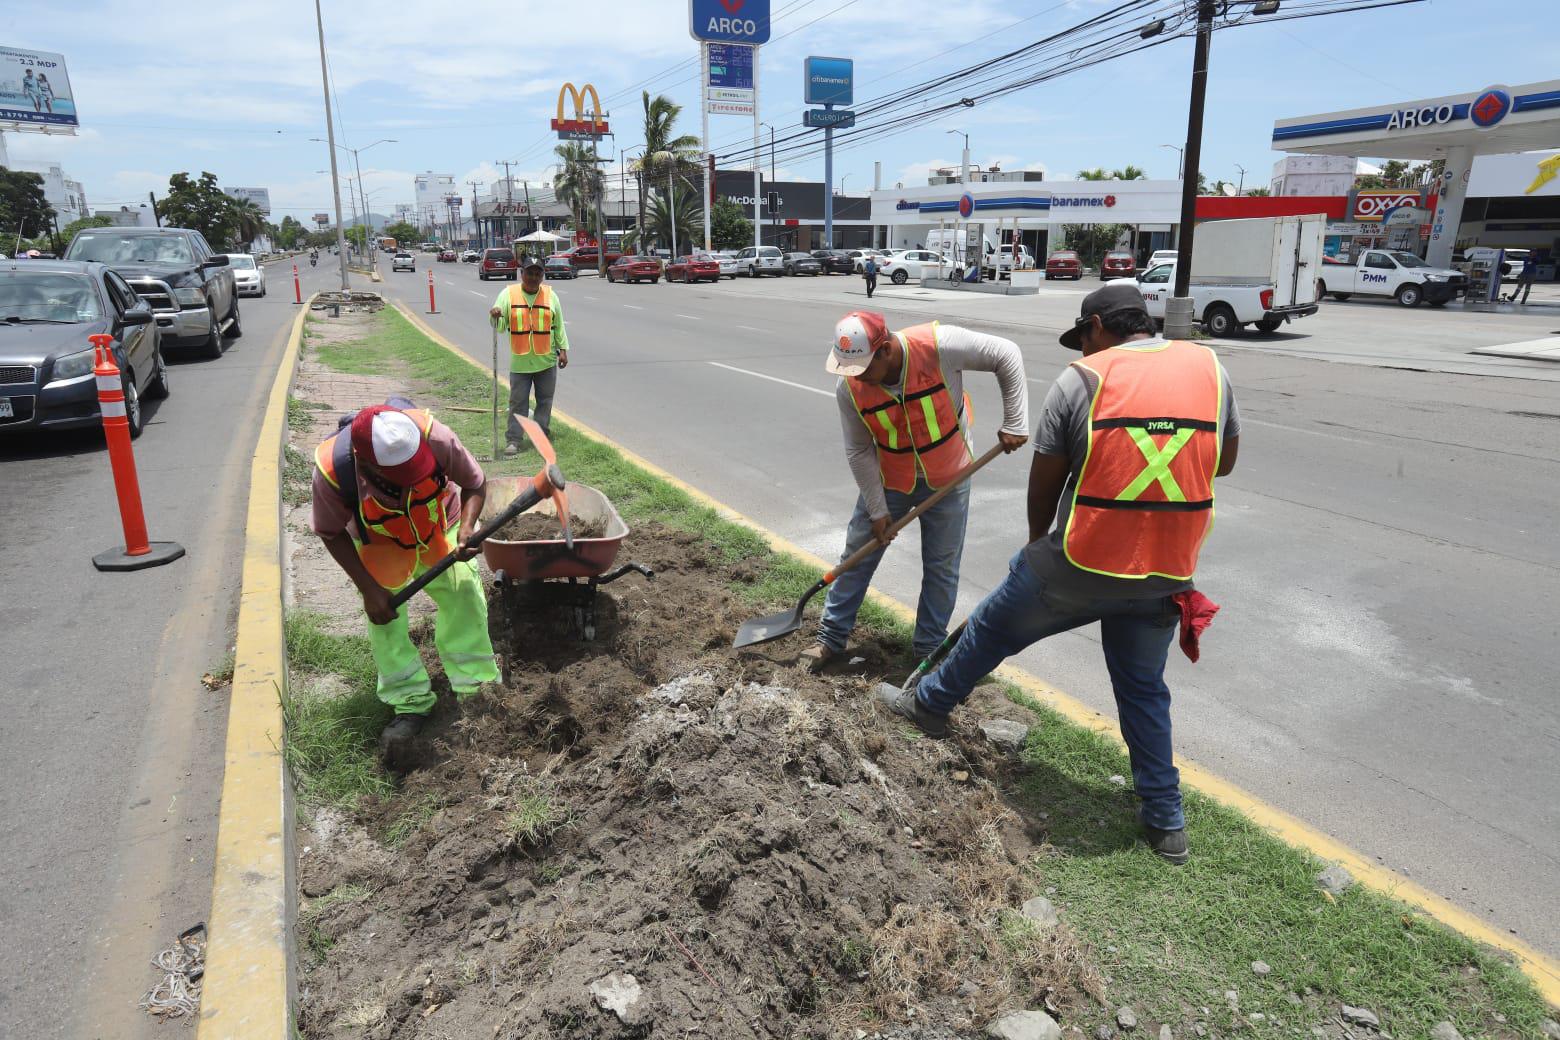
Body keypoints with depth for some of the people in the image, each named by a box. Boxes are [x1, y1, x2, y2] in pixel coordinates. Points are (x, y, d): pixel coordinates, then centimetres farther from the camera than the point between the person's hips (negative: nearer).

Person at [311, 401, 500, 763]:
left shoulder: (435, 437, -41)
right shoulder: (332, 472, -38)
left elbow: (475, 485, -20)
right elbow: (332, 534, -16)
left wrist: (467, 528, -40)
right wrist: (369, 590, -20)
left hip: (441, 525, 1)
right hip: (378, 541, 0)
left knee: (463, 592, -5)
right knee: (385, 617, -2)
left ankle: (476, 688, 10)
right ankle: (410, 704, 12)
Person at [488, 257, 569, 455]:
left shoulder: (550, 295, 3)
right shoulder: (508, 294, -1)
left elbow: (559, 324, 8)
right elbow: (499, 325, -5)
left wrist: (563, 349, 3)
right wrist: (495, 317, -28)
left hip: (546, 360, 1)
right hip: (519, 361, -1)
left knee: (545, 400, 9)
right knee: (518, 402, 1)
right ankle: (514, 439, 6)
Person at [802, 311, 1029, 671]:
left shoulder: (940, 345, -29)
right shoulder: (850, 388, -21)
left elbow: (1006, 354, -17)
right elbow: (859, 452, -10)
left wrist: (1014, 424, -18)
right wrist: (877, 510, -8)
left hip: (947, 479, -1)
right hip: (888, 480, 2)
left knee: (942, 567, 7)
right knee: (858, 555, 6)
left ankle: (930, 649, 23)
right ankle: (832, 636, 21)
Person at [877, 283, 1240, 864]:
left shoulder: (1083, 378, -9)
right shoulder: (1209, 367, 3)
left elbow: (1043, 483, -4)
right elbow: (1224, 460, 15)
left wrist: (1038, 544, 14)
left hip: (1082, 564, -4)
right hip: (1166, 575, 4)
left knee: (994, 627, 18)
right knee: (1143, 688, 19)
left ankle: (930, 704, 39)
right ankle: (1166, 821, 26)